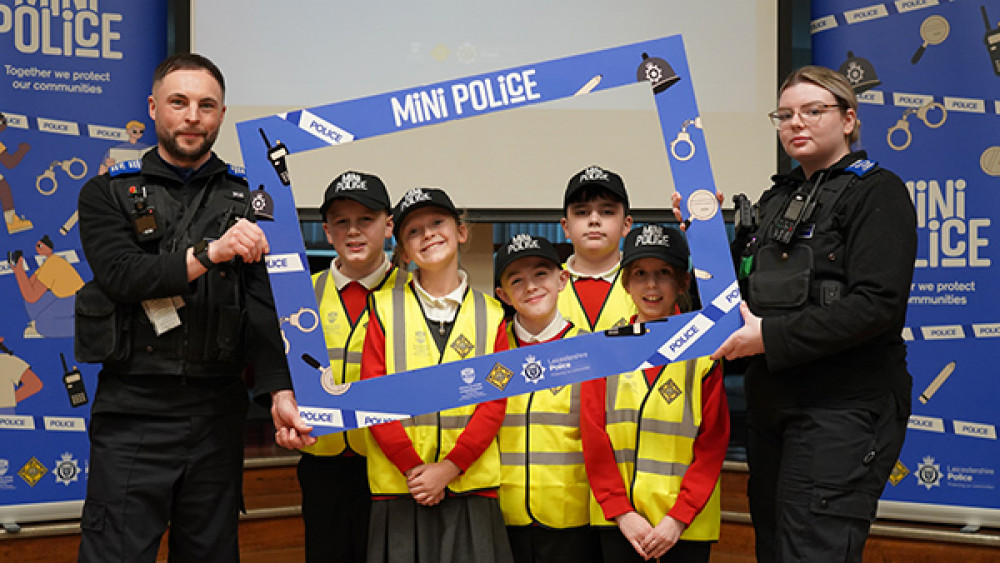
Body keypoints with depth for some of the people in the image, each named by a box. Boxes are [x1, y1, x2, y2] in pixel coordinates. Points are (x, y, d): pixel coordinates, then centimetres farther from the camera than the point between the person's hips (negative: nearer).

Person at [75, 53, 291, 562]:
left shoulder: (246, 200, 9)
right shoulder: (108, 194, 7)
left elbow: (263, 304, -1)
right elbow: (121, 275, -11)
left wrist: (280, 389, -15)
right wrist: (210, 252, -21)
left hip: (218, 412, 2)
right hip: (133, 410, -2)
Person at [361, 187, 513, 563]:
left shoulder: (490, 314, 7)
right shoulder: (384, 308, 5)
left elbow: (494, 403, 0)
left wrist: (447, 468, -11)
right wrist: (412, 467, -10)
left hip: (470, 485, 1)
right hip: (397, 486, 0)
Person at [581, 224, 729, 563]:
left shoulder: (703, 353, -1)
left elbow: (713, 444, -3)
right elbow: (594, 439, 2)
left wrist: (678, 517, -11)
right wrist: (622, 512, -6)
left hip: (687, 524, -1)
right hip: (618, 521, 1)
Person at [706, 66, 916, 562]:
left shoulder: (877, 191, -6)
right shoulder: (777, 198, 18)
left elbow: (878, 305, -18)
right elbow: (745, 289, 21)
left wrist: (771, 336, -18)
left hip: (843, 407, -8)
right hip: (771, 403, 8)